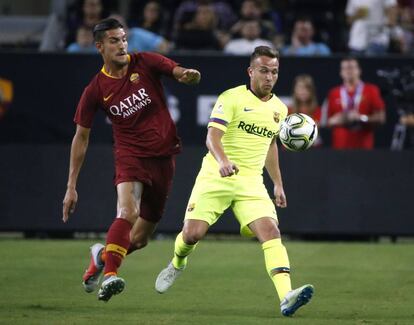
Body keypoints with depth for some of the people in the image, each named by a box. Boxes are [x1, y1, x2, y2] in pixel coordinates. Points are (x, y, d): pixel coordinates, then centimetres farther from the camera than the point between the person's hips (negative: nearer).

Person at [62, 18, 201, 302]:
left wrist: (190, 75, -35)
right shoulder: (96, 90, -3)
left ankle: (102, 255, 37)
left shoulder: (145, 63, -3)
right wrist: (71, 187, 0)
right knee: (128, 212, -33)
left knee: (140, 239, 8)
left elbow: (183, 74, -8)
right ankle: (110, 274, -35)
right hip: (130, 155, -2)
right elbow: (81, 137, 2)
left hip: (163, 156, 2)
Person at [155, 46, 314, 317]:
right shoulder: (232, 98, -6)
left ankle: (286, 297, -33)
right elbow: (213, 135, -17)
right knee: (192, 234, -9)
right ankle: (177, 264, 29)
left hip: (251, 183, 4)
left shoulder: (279, 109, 13)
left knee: (271, 231, -19)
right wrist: (223, 160, -37)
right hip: (215, 178, -3)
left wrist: (278, 183, 28)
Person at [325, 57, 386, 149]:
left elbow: (380, 118, 2)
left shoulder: (371, 91, 5)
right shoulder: (334, 94, 10)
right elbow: (328, 122, 12)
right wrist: (339, 119, -7)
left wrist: (362, 118, -10)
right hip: (340, 146, 1)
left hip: (364, 147, -1)